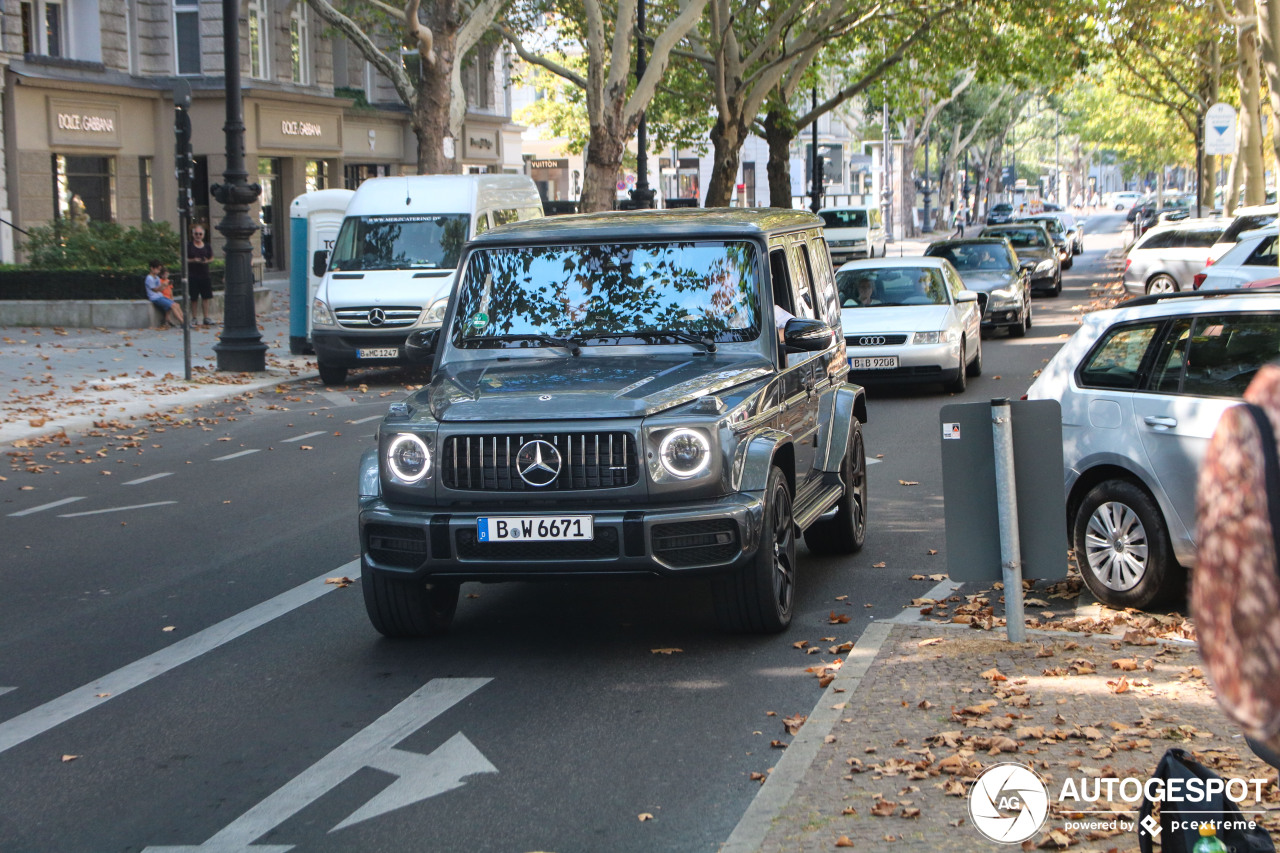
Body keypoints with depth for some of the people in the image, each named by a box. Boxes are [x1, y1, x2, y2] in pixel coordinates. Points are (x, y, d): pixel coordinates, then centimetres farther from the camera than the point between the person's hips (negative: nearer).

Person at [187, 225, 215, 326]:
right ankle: (193, 318, 10)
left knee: (205, 297, 3)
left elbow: (212, 258, 15)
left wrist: (207, 261, -7)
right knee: (194, 298, 1)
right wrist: (193, 260, -17)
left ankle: (206, 317, 7)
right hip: (192, 276, -3)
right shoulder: (188, 246, 0)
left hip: (204, 275, 3)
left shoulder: (207, 247, 9)